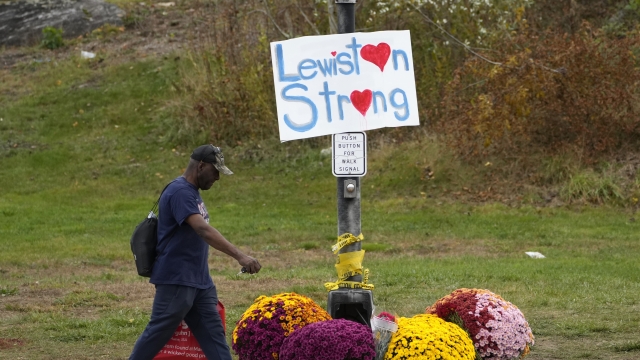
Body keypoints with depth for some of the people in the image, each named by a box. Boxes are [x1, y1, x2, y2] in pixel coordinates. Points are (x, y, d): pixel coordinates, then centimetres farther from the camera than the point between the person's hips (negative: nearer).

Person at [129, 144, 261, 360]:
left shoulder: (192, 192, 13)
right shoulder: (180, 192, -18)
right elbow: (203, 230, -31)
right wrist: (239, 256, -38)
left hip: (200, 281, 10)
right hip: (176, 281, -10)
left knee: (213, 333, 4)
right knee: (158, 334, 0)